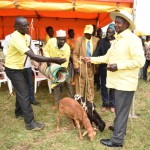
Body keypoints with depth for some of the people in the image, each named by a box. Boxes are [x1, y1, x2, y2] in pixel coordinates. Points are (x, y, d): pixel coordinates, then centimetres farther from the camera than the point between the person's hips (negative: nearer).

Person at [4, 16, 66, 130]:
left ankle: (19, 111, 42)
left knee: (21, 91, 22)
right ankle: (30, 123, 1)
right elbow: (33, 56, -41)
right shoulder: (17, 38, -32)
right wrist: (53, 60, -43)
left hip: (19, 68, 9)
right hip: (13, 70, -9)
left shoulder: (24, 35, 0)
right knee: (24, 94, -7)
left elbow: (29, 51, 10)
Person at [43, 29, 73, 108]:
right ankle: (57, 103, 13)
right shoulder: (51, 41, -28)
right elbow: (45, 50, -11)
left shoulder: (67, 48, -31)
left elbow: (65, 62, -30)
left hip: (64, 67, -1)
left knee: (68, 83, 2)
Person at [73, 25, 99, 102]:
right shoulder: (79, 40, -3)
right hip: (81, 66, -2)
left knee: (90, 85, 10)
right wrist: (76, 66, -11)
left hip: (91, 66, 2)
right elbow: (75, 54, -4)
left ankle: (90, 101, 23)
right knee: (80, 85, 6)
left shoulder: (96, 40, 2)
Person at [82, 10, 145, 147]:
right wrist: (91, 59, 10)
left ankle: (117, 139, 8)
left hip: (125, 82, -9)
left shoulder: (132, 39, -14)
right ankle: (120, 127, 39)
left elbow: (139, 61, -22)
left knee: (121, 110, -1)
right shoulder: (118, 40, 15)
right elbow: (107, 57, 19)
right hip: (118, 81, 9)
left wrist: (118, 66, -23)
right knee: (120, 108, 21)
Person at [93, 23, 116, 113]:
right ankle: (105, 104, 25)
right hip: (104, 68, 1)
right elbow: (97, 52, -8)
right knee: (104, 86, 11)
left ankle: (112, 104, 24)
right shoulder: (102, 41, 2)